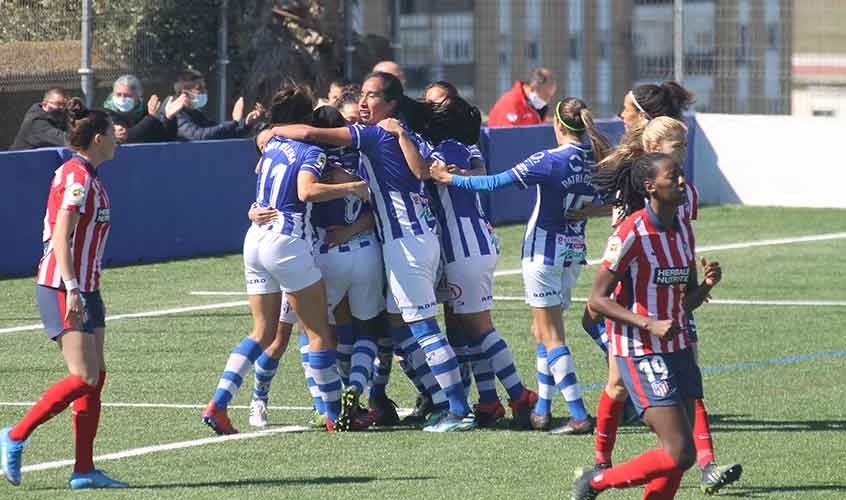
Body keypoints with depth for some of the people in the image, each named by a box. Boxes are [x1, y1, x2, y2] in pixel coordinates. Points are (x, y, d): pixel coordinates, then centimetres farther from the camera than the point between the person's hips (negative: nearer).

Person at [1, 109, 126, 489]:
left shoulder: (86, 176, 16)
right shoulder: (77, 176, -14)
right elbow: (61, 235, -21)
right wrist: (71, 290, -27)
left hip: (83, 289, 10)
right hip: (63, 290, -10)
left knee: (95, 376, 4)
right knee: (84, 377, -14)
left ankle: (83, 470, 3)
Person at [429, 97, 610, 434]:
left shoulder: (550, 161, -18)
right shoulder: (596, 160, -1)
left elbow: (495, 183, -16)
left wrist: (451, 179, -6)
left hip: (544, 248, -7)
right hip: (574, 251, 7)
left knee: (551, 334, -4)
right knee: (542, 328, 19)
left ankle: (579, 416, -13)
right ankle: (541, 411, 19)